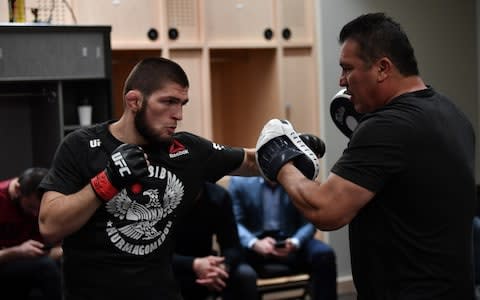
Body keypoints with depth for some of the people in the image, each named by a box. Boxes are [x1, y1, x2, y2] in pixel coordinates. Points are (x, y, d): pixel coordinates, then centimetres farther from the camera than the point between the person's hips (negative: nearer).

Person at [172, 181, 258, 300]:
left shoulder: (218, 196, -10)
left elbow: (233, 247, -13)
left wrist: (222, 266, -37)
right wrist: (193, 265, -41)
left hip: (205, 268, 3)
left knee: (245, 274, -25)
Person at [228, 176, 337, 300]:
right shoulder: (239, 181, -2)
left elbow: (309, 222, -1)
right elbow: (234, 222, -6)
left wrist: (294, 243, -24)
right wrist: (255, 244, -27)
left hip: (290, 242, 1)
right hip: (253, 242, -1)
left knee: (324, 255, -27)